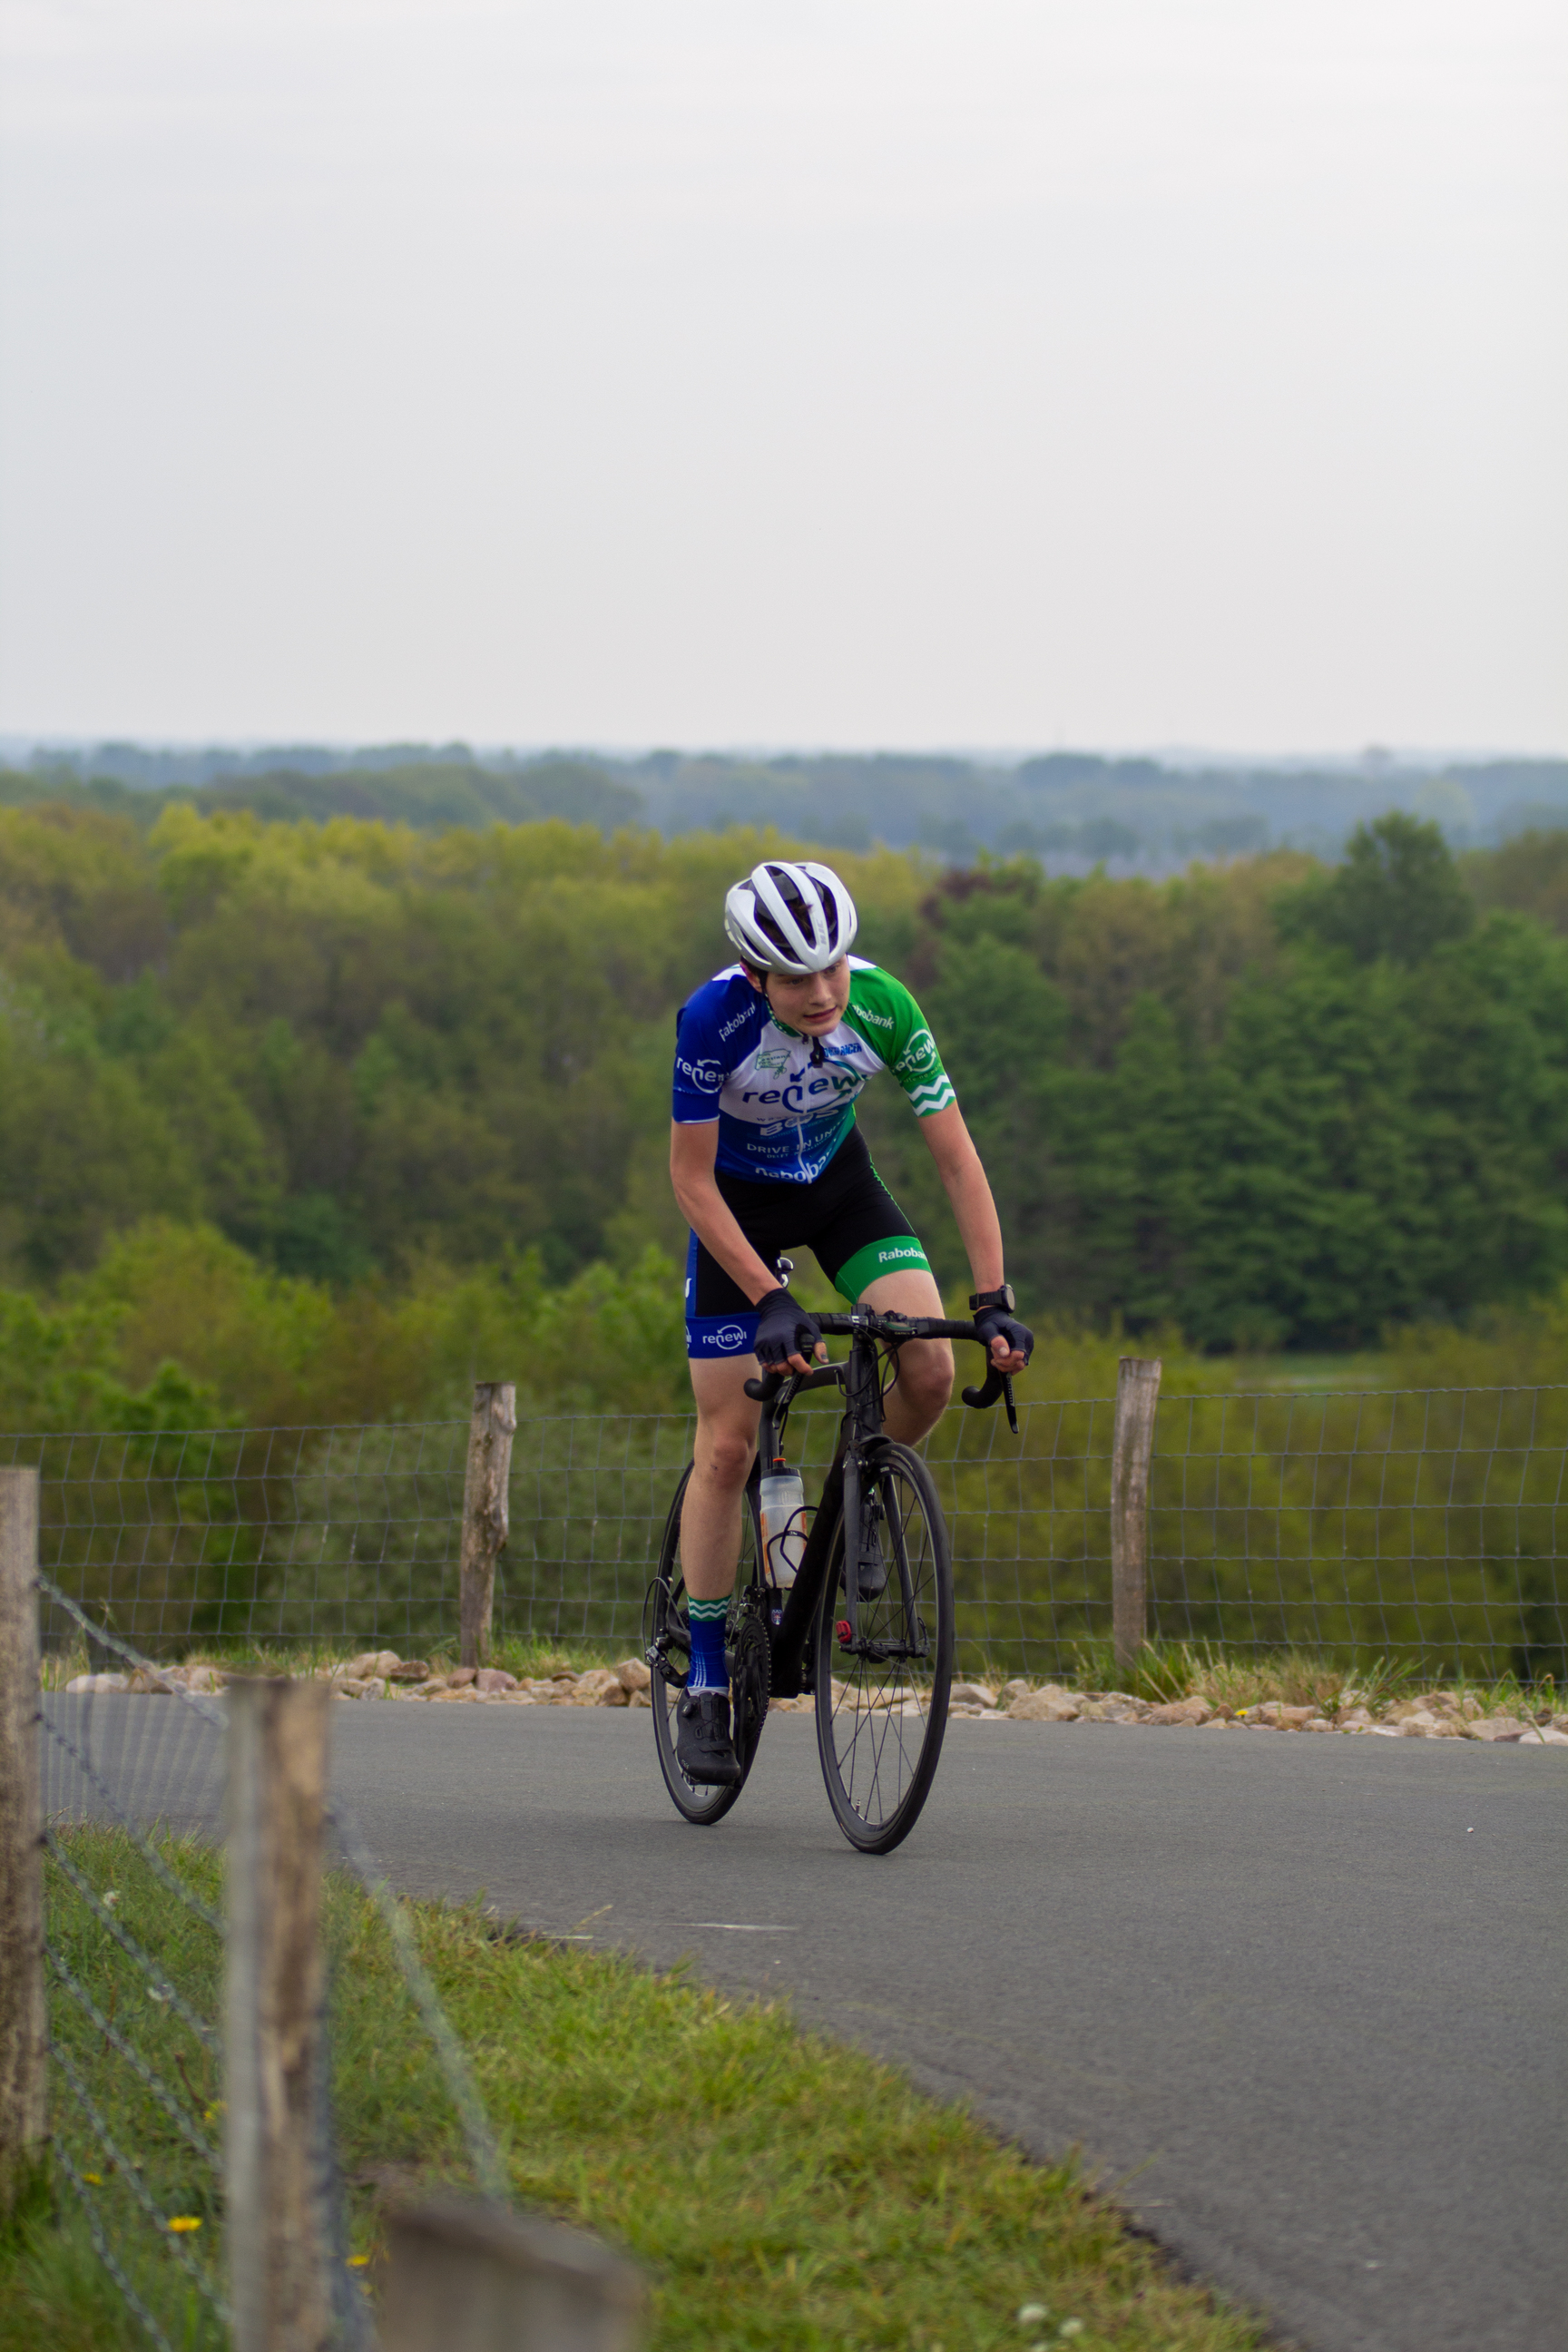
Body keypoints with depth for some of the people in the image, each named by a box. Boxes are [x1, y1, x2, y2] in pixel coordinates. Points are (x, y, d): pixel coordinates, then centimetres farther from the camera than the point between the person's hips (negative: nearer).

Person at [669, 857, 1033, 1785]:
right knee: (728, 1445, -6)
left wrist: (994, 1301, -28)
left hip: (838, 1182, 2)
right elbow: (691, 1178, -25)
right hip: (737, 1200, -2)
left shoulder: (883, 1006, -27)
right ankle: (706, 1683, 5)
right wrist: (770, 1301, -34)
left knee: (932, 1374, -21)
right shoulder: (715, 1019, -33)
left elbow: (957, 1156, -21)